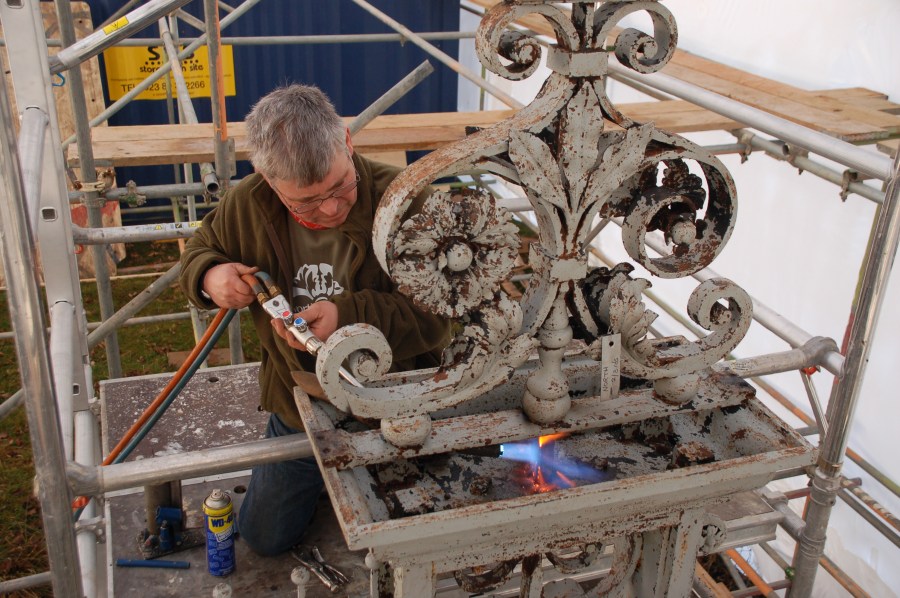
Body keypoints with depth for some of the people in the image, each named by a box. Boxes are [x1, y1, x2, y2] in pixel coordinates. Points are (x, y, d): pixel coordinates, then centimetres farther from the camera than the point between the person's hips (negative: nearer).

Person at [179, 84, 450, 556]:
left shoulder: (404, 202, -26)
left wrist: (351, 316, -40)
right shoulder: (246, 206, -15)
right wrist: (209, 276, -19)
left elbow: (441, 313, -27)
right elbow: (199, 250, 6)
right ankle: (321, 480, 46)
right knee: (263, 538, 19)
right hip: (297, 410, 4)